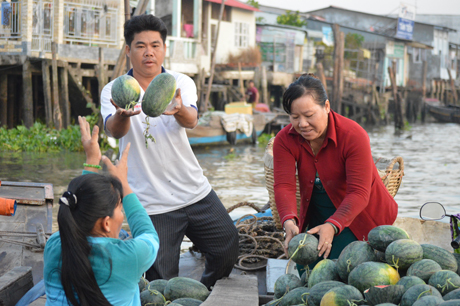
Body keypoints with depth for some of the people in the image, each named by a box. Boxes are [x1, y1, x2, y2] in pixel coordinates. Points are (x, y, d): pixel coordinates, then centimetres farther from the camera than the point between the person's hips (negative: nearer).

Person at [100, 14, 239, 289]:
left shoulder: (181, 83, -1)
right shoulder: (114, 91, -5)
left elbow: (192, 120, -21)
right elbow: (114, 131, -24)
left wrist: (179, 110, -46)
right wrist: (122, 114, -48)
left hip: (195, 191, 3)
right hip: (150, 203, -2)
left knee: (228, 248, 12)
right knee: (162, 285, 0)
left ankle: (206, 295, 41)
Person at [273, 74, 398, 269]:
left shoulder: (353, 135, -25)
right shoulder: (284, 140, -12)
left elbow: (359, 192, -29)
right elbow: (284, 186, -22)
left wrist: (332, 226, -44)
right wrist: (289, 222, -42)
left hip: (355, 216, -4)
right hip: (314, 216, 4)